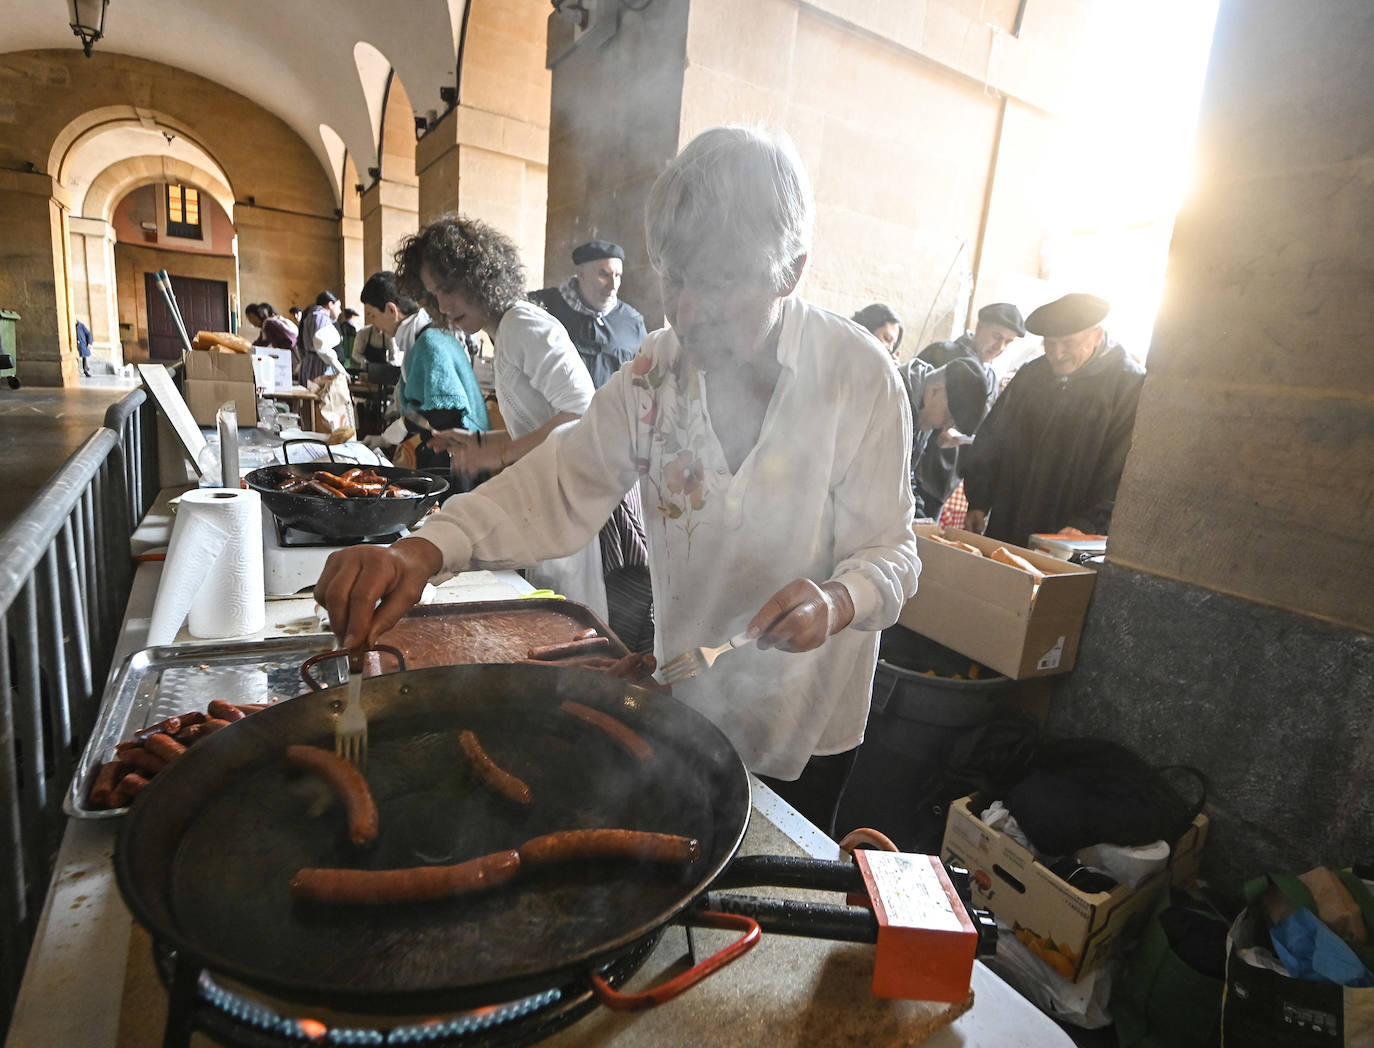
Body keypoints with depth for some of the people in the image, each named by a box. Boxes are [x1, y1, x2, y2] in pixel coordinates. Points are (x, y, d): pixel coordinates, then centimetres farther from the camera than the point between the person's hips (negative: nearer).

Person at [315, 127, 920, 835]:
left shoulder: (859, 376, -19)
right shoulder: (657, 369, -9)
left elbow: (891, 551, -15)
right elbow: (560, 484, -13)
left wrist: (836, 602, -38)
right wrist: (422, 551, -28)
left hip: (807, 729, -2)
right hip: (681, 706, 3)